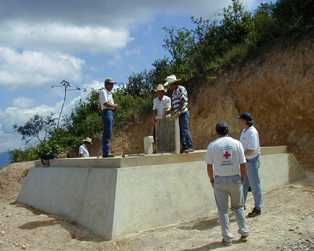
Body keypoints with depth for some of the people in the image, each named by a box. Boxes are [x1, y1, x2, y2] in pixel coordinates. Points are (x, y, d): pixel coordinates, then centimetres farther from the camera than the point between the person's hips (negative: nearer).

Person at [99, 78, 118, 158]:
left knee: (107, 134, 8)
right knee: (108, 133, -13)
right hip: (107, 112, -10)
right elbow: (105, 103, -16)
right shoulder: (103, 92, -4)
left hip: (111, 113, 10)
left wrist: (114, 108, 2)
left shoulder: (110, 93, 25)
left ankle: (106, 152, 10)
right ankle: (106, 152, -13)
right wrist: (114, 106, -5)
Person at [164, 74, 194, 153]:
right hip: (178, 115, 8)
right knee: (180, 131, 6)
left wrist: (179, 111, -23)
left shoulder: (181, 89, -6)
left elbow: (183, 101, -16)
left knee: (185, 130, -12)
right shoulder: (173, 92, 18)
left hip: (183, 113, -8)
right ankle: (184, 147, 11)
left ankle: (190, 147, -8)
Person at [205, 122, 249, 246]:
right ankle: (244, 232, 25)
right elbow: (243, 164, -2)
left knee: (223, 210, 9)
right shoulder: (236, 143, -1)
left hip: (219, 180, -1)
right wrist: (242, 178, 11)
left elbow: (209, 166, -3)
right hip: (235, 179, 2)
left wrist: (212, 180, 9)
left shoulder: (212, 145, -4)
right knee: (238, 207, 21)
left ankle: (227, 238, 13)